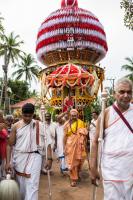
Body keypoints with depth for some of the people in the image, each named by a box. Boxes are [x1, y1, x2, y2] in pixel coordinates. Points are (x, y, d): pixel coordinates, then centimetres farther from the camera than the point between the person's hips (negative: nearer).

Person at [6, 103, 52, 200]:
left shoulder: (39, 125, -3)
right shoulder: (16, 126, -1)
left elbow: (47, 142, -2)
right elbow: (10, 145, 0)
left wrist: (49, 158, -8)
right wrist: (8, 162, -6)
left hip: (34, 157, -2)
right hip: (19, 157, 2)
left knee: (32, 185, -7)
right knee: (21, 184, 16)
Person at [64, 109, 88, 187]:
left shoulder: (81, 123, -2)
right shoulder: (67, 124, -3)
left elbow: (85, 135, 3)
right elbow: (65, 136, -1)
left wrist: (85, 145, 2)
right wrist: (65, 147, -3)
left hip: (80, 145, 1)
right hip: (70, 145, -1)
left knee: (79, 161, 11)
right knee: (72, 162, 3)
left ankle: (77, 173, 40)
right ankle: (73, 179, 15)